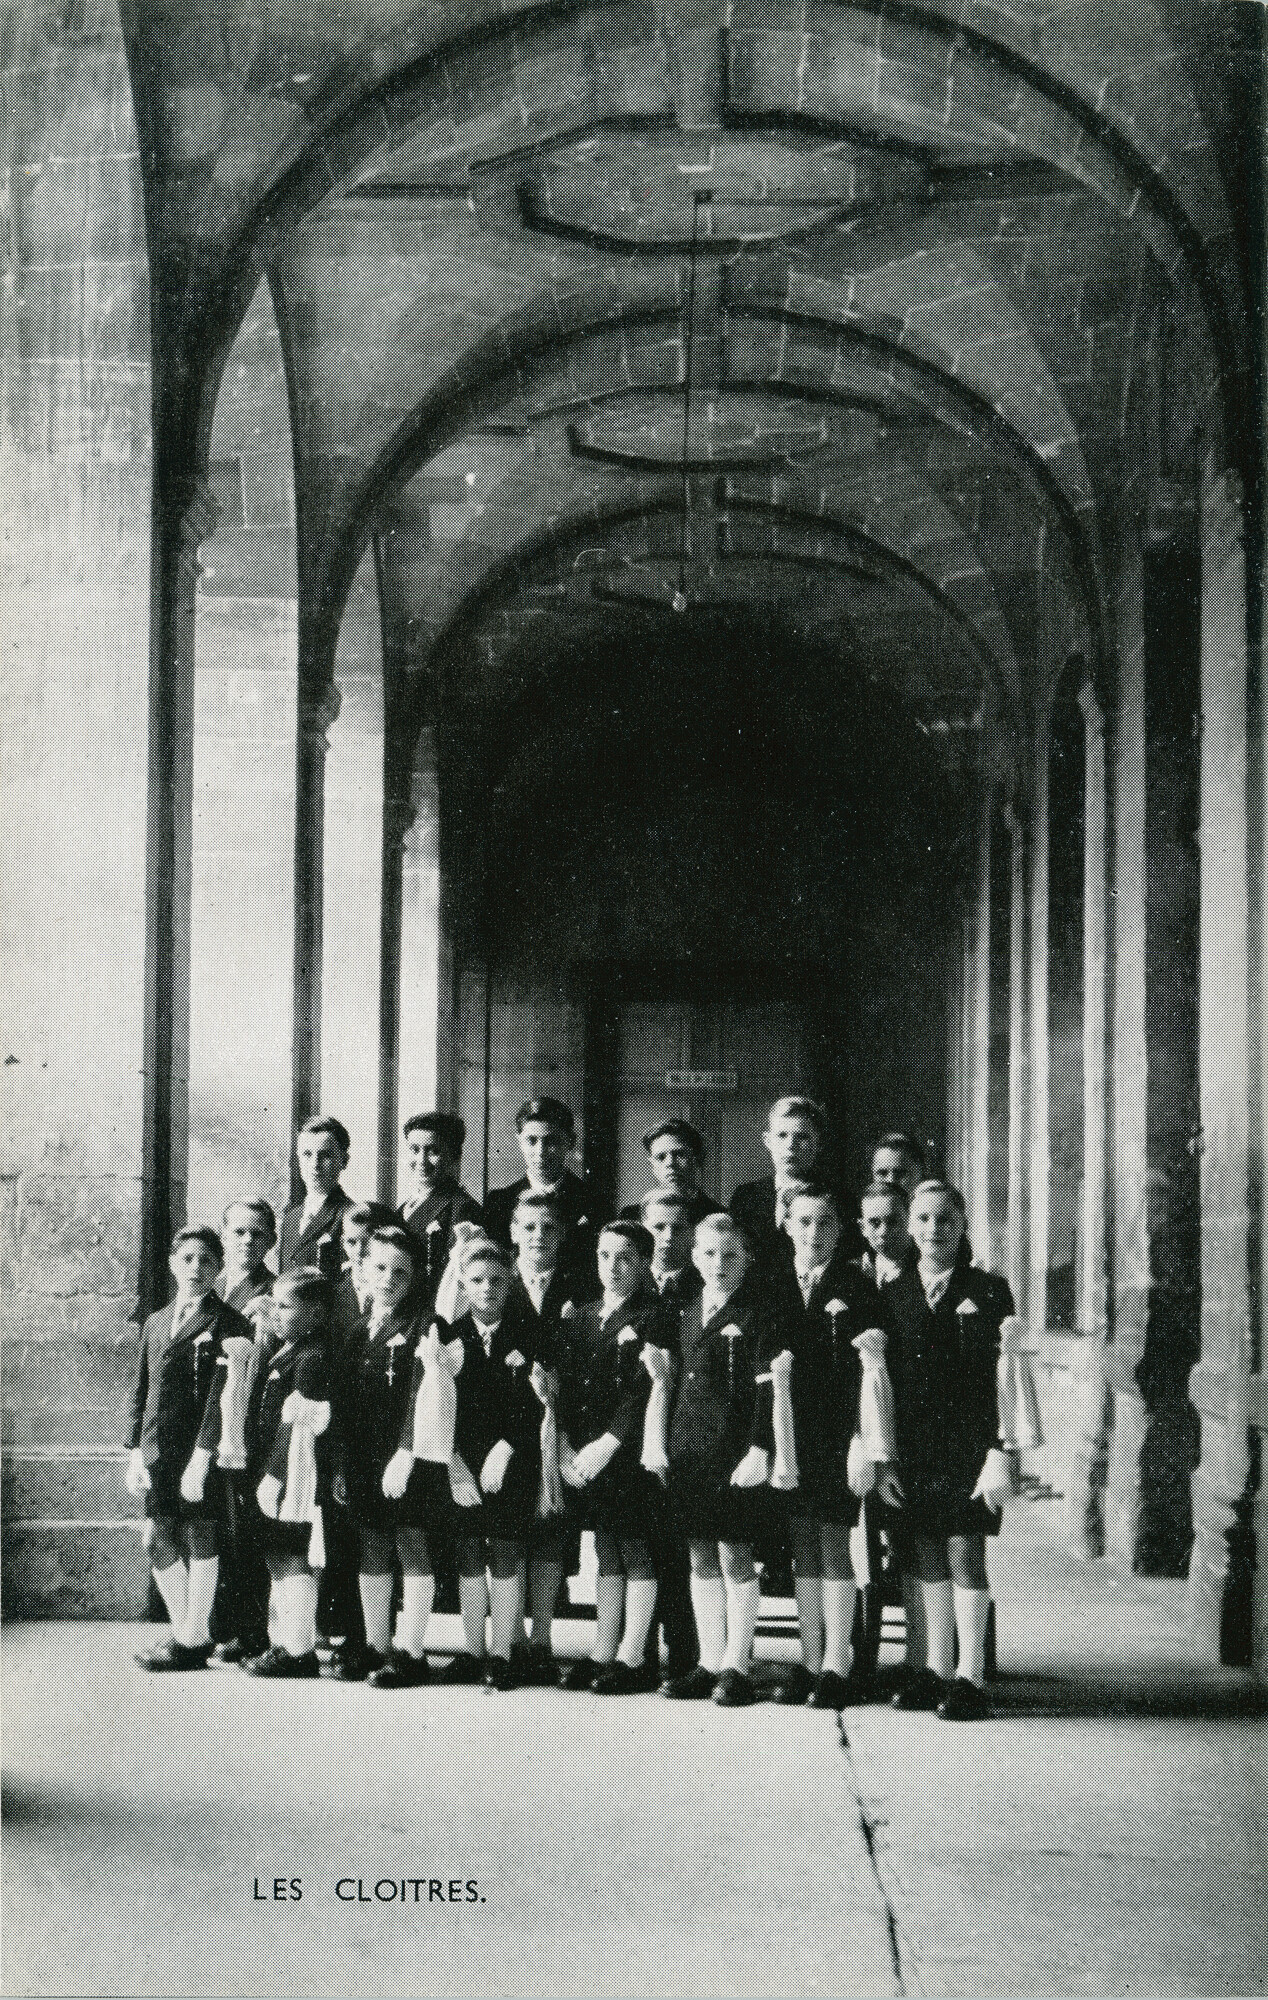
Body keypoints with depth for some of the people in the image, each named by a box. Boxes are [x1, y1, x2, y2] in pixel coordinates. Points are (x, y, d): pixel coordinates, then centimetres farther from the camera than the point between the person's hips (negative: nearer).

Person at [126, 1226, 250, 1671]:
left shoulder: (228, 1323, -4)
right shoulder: (156, 1323, 16)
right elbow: (141, 1393, 18)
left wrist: (201, 1458, -17)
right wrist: (136, 1455, 10)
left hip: (202, 1451, -6)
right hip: (158, 1454, 6)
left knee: (199, 1541, 0)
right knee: (158, 1541, 7)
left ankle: (194, 1639, 8)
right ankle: (182, 1631, 20)